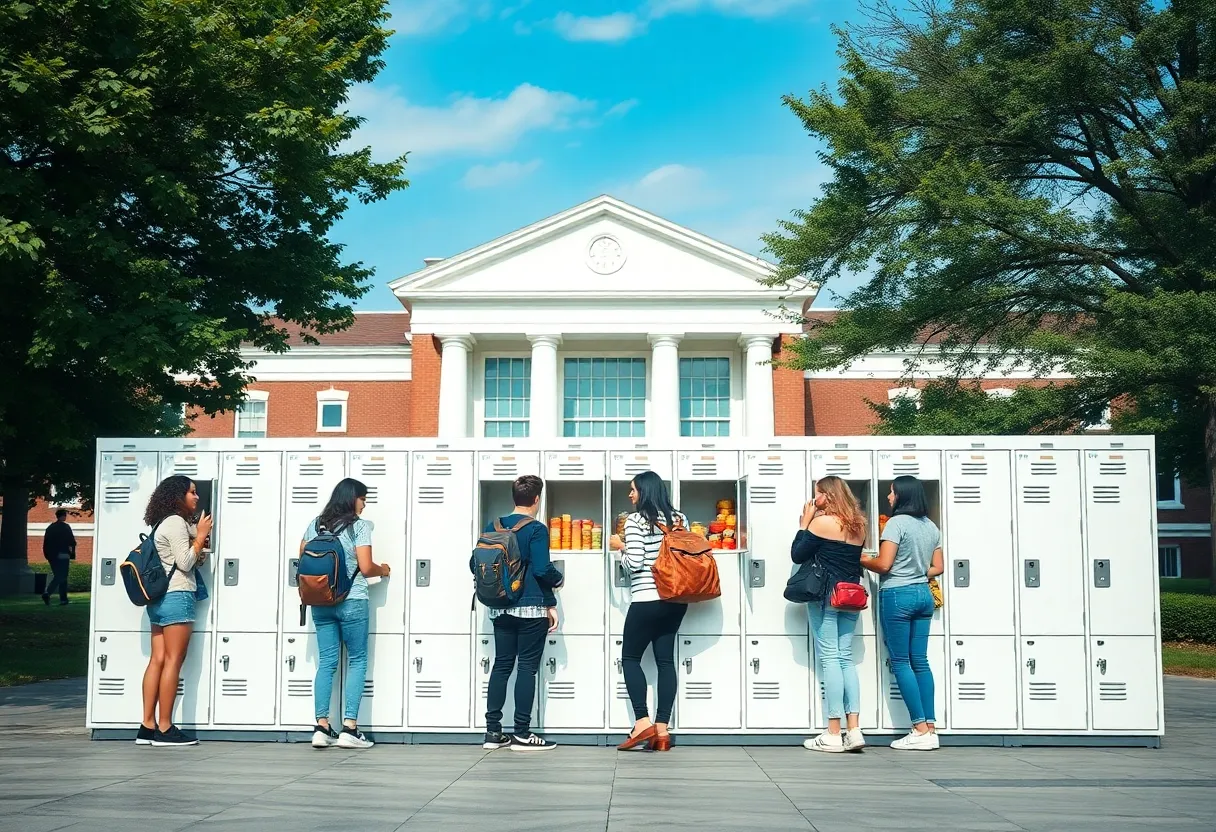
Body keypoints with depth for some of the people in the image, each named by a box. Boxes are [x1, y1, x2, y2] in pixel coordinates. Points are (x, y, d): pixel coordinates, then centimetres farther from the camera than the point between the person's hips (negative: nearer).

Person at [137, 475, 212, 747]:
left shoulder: (166, 523, 21)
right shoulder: (176, 523, -9)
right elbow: (185, 562, -13)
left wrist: (198, 534, 10)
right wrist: (201, 536, -4)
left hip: (160, 599, 10)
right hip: (177, 596, -10)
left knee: (158, 660, 5)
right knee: (173, 661, -9)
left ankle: (148, 726, 3)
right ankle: (165, 729, -10)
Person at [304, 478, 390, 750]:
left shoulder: (315, 524, 10)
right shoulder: (359, 526, -6)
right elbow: (366, 567, -11)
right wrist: (382, 570, 10)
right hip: (351, 601, -5)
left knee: (326, 662, 7)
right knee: (357, 662, 3)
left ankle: (322, 727, 2)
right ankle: (349, 728, -2)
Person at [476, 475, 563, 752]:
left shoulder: (493, 527, 7)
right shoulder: (537, 530, -11)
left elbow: (475, 564, 7)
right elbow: (542, 569, -18)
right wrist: (559, 579, 2)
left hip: (500, 608, 6)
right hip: (531, 607, -6)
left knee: (501, 665, 11)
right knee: (527, 667, 0)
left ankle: (493, 731, 10)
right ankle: (522, 734, 1)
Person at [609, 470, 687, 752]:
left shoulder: (636, 520, -9)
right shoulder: (679, 518, 9)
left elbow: (634, 563, -15)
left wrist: (620, 546, 2)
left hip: (647, 600, -6)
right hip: (676, 599, 6)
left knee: (630, 657, 7)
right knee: (666, 660, 6)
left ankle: (642, 722, -7)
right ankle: (662, 729, 1)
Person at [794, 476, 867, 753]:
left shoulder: (822, 522, -8)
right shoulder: (857, 525, 12)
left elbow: (798, 555, -5)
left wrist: (805, 524, 5)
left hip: (826, 595, -6)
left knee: (830, 659, -4)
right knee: (845, 658, 8)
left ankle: (834, 734, -4)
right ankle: (853, 730, 1)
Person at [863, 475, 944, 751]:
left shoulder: (897, 522, -11)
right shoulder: (931, 526, 12)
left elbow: (884, 564, -15)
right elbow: (936, 568, 14)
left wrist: (863, 561, 3)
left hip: (897, 595, -7)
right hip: (923, 594, 7)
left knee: (900, 662, -2)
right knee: (920, 661, 8)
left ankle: (921, 731, -5)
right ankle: (930, 729, 4)